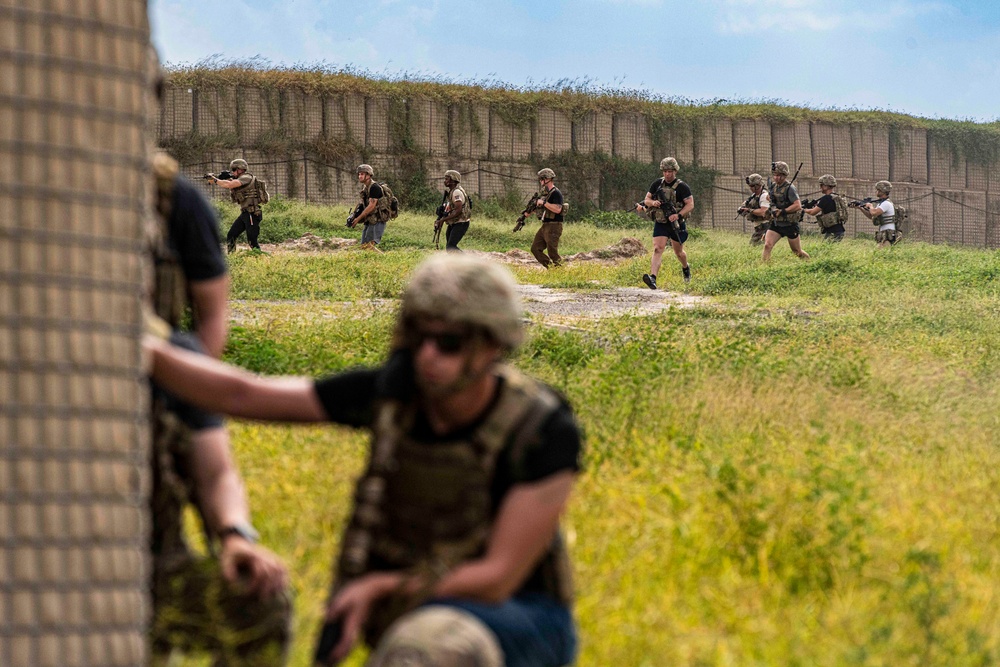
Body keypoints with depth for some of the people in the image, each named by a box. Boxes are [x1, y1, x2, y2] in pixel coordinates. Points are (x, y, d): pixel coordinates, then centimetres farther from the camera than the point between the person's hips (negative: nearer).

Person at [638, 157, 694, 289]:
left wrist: (678, 215, -25)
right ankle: (652, 278, -30)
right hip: (660, 223, 2)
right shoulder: (657, 184, 4)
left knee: (678, 252, 16)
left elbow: (690, 204, -11)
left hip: (676, 224, -2)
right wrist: (652, 202, -16)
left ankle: (685, 268, 49)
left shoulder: (682, 187, -9)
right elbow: (646, 200, 9)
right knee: (658, 249, -16)